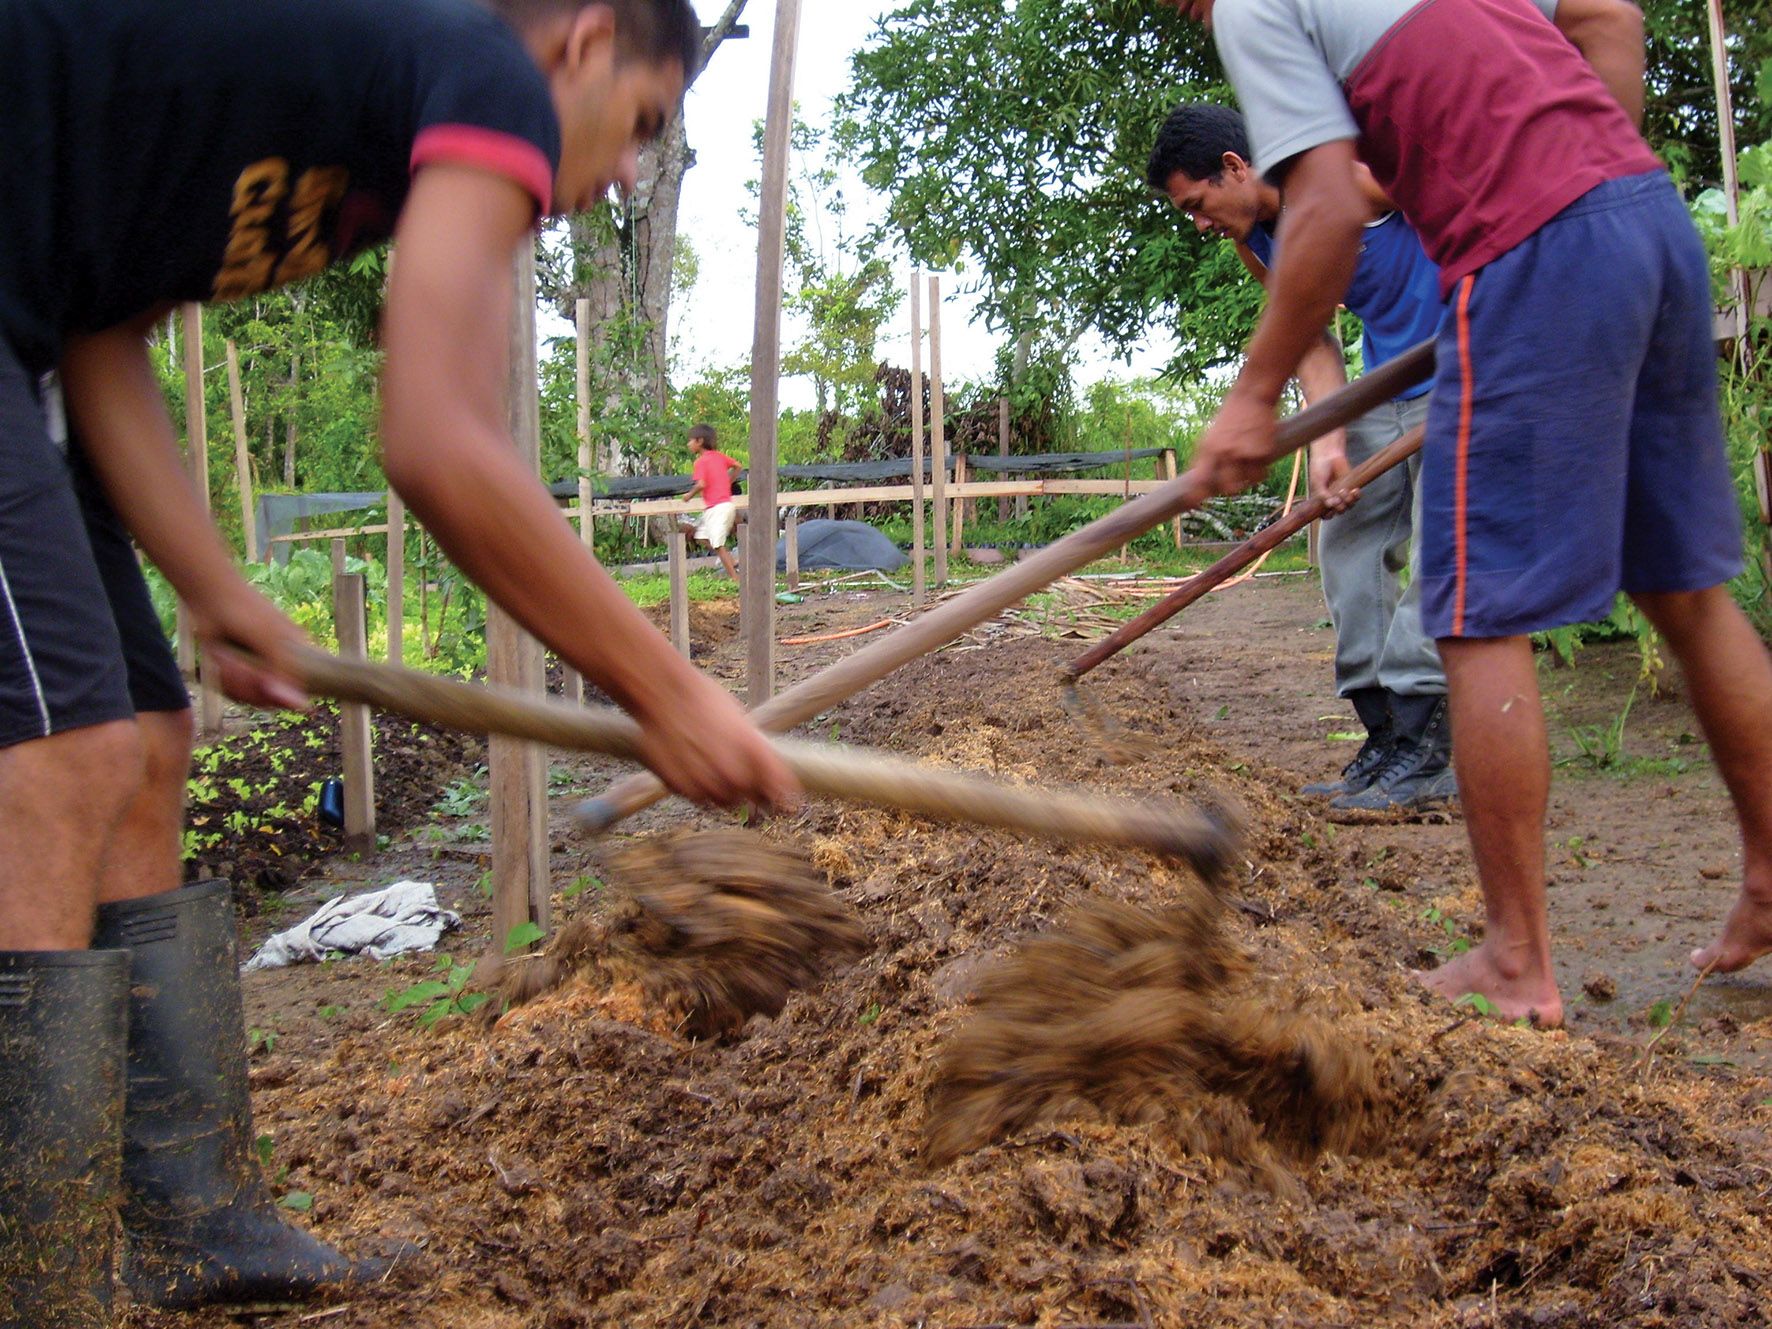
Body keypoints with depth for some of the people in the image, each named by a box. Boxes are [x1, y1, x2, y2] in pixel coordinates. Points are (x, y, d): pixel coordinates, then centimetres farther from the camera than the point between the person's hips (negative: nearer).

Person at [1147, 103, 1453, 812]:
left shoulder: (1349, 172, -20)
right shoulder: (1256, 245, 4)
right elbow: (1313, 345, 5)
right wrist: (1328, 439, -12)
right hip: (1389, 383, 8)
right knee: (1350, 545, 1)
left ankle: (1424, 753, -14)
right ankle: (1385, 741, 4)